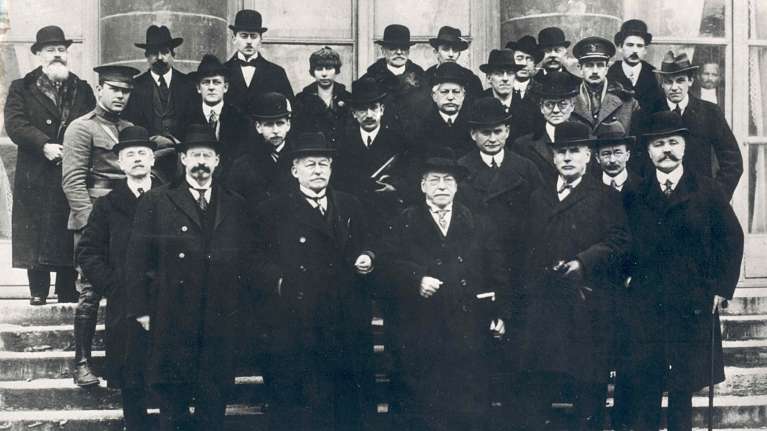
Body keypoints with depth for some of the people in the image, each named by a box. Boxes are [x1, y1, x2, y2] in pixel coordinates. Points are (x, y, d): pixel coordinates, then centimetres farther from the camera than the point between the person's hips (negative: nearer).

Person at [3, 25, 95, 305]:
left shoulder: (83, 90, 15)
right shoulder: (22, 89, 8)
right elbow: (15, 124, -6)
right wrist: (44, 145, -18)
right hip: (36, 179, -1)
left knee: (70, 238, 2)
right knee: (36, 238, -1)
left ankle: (69, 296, 8)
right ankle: (37, 295, 7)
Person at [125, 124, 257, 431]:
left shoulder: (235, 206, 12)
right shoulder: (155, 202, 4)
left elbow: (250, 258, 14)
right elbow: (137, 259, 2)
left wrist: (244, 306, 5)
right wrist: (141, 310, -4)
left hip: (222, 323, 2)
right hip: (172, 323, -2)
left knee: (214, 405, 6)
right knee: (172, 405, 3)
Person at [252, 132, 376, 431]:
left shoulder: (350, 207, 16)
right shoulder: (273, 212, 4)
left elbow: (362, 249, 21)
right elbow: (261, 263, 1)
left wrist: (367, 260, 0)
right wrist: (279, 281, -17)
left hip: (347, 326, 3)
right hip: (295, 326, -3)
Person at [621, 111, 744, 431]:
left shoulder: (708, 191, 2)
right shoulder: (634, 196, 5)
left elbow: (732, 239, 4)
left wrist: (722, 288, -1)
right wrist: (625, 281, -5)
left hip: (693, 307, 0)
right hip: (644, 307, 1)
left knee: (683, 388, 7)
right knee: (642, 388, 1)